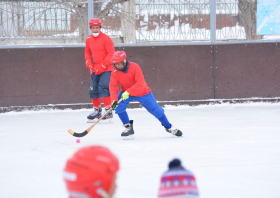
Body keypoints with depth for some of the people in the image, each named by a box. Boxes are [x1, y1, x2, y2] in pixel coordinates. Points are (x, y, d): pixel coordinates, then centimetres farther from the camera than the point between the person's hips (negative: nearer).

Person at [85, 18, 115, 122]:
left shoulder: (106, 38, -11)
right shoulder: (89, 39, 8)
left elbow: (111, 54, -13)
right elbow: (87, 52, 22)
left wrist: (102, 66, -18)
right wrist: (88, 62, 3)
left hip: (106, 69, -6)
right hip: (95, 69, 6)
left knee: (103, 87, -19)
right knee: (93, 89, 7)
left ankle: (108, 110, -16)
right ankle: (97, 110, 25)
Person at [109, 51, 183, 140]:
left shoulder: (134, 67, -27)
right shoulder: (115, 72, -15)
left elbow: (140, 84, -33)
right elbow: (113, 86, -21)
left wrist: (128, 92, -43)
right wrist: (114, 100, -37)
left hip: (143, 92, -3)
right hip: (125, 92, 3)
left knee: (156, 110, 4)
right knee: (118, 106, -25)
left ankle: (169, 127, 27)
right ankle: (128, 127, -11)